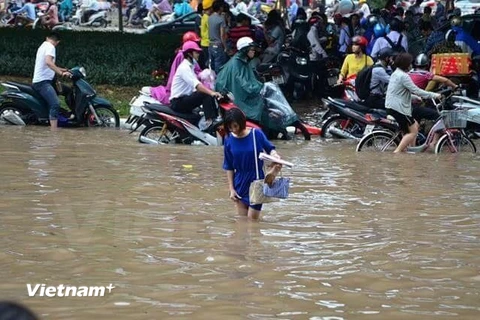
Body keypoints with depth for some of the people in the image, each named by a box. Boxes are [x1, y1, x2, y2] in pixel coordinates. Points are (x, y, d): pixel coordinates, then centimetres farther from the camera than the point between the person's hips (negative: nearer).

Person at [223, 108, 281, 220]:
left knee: (252, 220, -4)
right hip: (240, 184, 3)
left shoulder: (256, 134, -12)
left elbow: (270, 149, 1)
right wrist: (231, 188, 1)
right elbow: (229, 168, 3)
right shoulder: (229, 140, -4)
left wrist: (275, 155, -24)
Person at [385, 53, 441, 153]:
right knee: (413, 131, -5)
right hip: (398, 109, -10)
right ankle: (397, 152, -14)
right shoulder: (403, 76, -16)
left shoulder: (396, 74, 16)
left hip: (392, 106, 10)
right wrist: (434, 95, -13)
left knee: (415, 125, 19)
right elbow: (416, 91, -19)